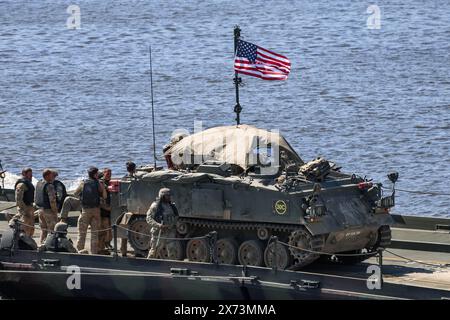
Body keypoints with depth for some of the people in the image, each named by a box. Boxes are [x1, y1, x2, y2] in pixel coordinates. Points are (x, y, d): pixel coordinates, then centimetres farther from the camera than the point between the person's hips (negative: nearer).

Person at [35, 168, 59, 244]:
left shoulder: (38, 184, 9)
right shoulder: (49, 186, -18)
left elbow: (35, 198, 16)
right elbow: (52, 200, -22)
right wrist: (55, 211, -14)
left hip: (40, 209, 8)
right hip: (49, 210, -8)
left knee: (43, 230, 15)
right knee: (52, 230, -2)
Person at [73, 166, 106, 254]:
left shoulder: (83, 183, -2)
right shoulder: (99, 184, -6)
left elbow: (75, 194, 8)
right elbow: (105, 196, -8)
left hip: (85, 210, 0)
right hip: (95, 210, 0)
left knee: (82, 232, 7)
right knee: (95, 232, 8)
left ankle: (79, 250, 3)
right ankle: (94, 252, 8)